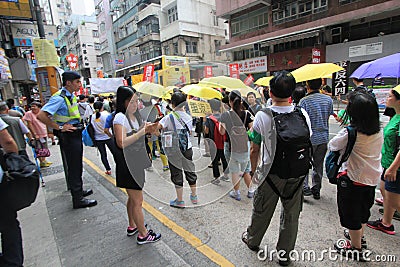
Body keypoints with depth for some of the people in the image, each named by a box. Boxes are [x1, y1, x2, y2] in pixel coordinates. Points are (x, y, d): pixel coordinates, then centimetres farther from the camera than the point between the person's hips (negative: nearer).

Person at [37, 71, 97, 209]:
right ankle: (77, 200, 11)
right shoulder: (59, 98, -19)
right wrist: (59, 127, -22)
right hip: (68, 136, -9)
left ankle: (79, 191, 38)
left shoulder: (72, 96, 9)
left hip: (76, 133, 9)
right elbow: (41, 115, -27)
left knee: (78, 166, 21)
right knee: (73, 167, -1)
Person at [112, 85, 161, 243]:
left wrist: (149, 129, -4)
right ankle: (143, 235, 19)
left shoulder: (135, 115, 8)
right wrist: (142, 131, -25)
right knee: (138, 201, 3)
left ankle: (132, 226, 40)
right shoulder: (120, 117, -17)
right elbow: (122, 143, -29)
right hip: (127, 164, -9)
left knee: (133, 198, 22)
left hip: (137, 162, 9)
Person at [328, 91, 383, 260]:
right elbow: (377, 151, 11)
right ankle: (360, 236, 49)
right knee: (363, 209, 27)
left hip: (352, 179, -7)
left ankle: (356, 248, 29)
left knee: (351, 214, 11)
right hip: (372, 178, 7)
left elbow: (331, 146, -12)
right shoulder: (379, 132, -3)